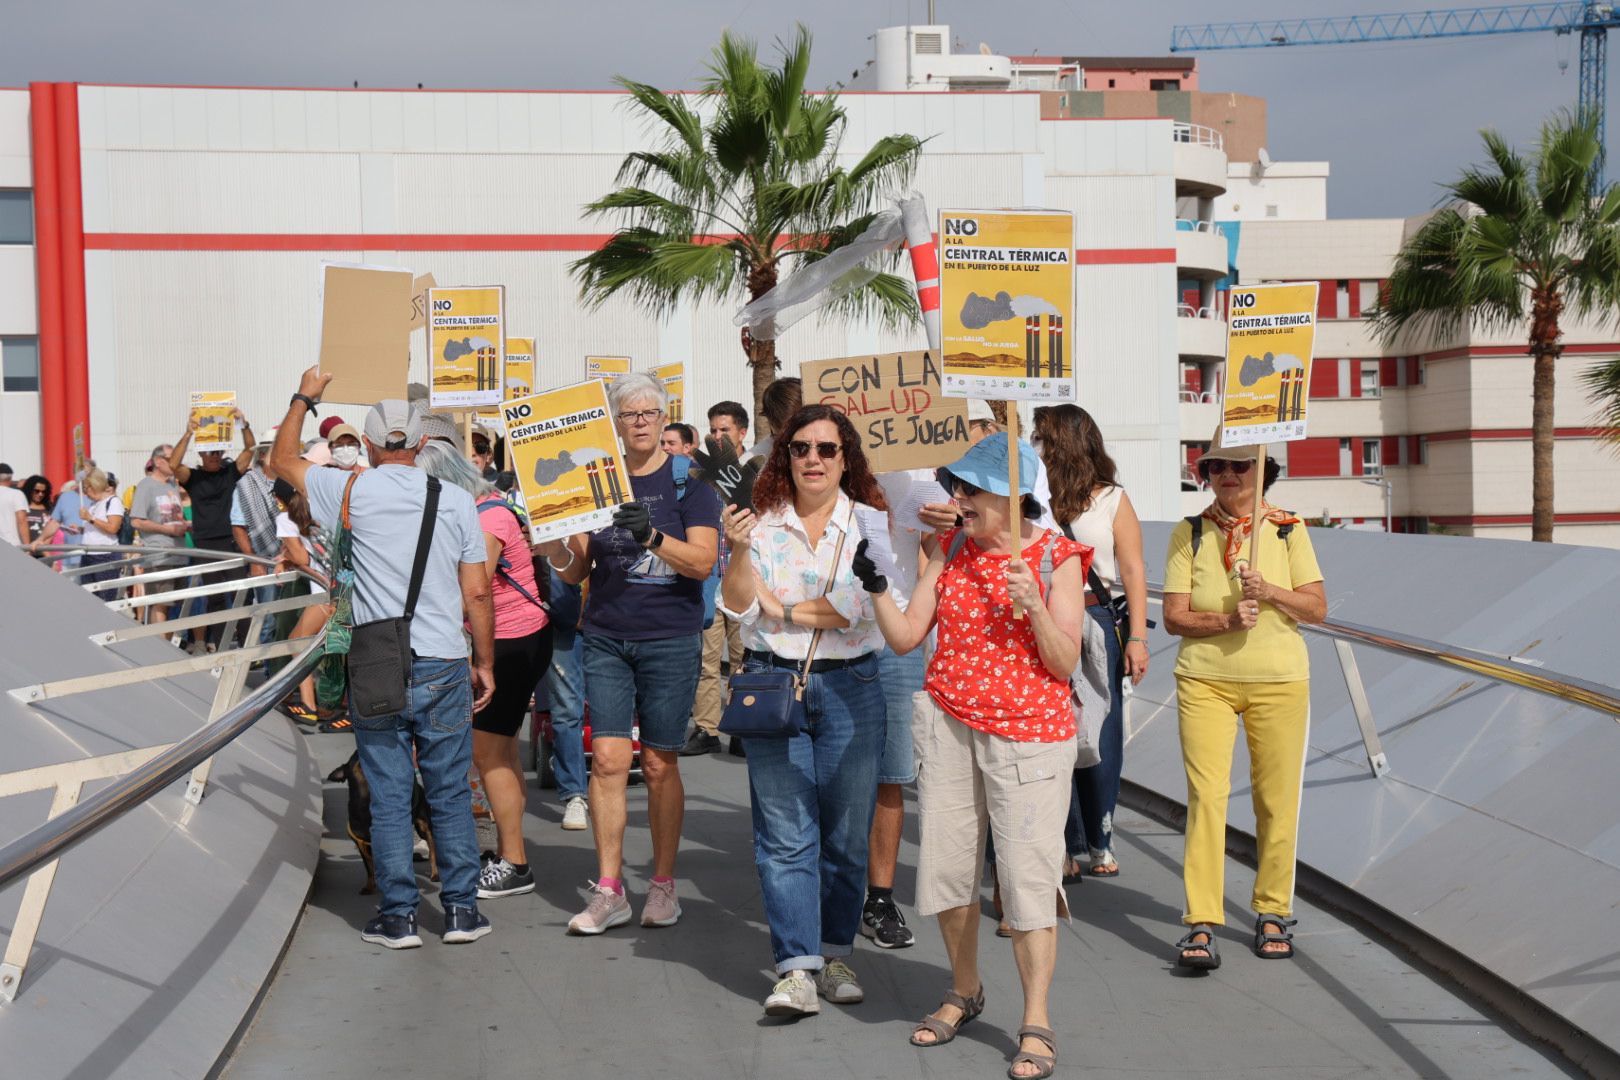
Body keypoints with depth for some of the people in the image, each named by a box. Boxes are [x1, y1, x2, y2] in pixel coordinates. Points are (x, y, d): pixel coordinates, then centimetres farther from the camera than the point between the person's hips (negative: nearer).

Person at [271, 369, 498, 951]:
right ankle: (461, 908, 14)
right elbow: (477, 594, 1)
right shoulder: (455, 500, 0)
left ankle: (398, 915, 11)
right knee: (450, 794, 10)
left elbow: (282, 460, 16)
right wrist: (485, 664, 11)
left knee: (388, 798, 6)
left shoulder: (352, 491, -3)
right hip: (443, 669, 1)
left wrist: (304, 397, 28)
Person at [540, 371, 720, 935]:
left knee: (660, 764, 3)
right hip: (606, 639, 2)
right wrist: (552, 546, -12)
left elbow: (702, 562, -10)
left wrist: (651, 535, -25)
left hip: (670, 640, -2)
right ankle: (609, 892, 2)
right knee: (608, 758, -4)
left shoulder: (689, 482, 0)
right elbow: (575, 569, 9)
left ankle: (663, 885, 16)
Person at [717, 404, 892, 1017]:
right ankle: (796, 971, -4)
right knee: (786, 836, -4)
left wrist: (785, 609, -6)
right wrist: (740, 552, -15)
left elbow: (864, 607, -10)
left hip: (849, 686, 0)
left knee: (846, 834, 5)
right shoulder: (763, 523, 6)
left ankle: (836, 956, 19)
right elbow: (738, 608, 1)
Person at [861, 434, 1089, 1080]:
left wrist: (1034, 605, -23)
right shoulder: (951, 549, 6)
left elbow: (1065, 664, -9)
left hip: (1027, 734, -5)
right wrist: (876, 585, -9)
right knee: (946, 863, 9)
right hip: (948, 726, 5)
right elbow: (906, 637, 4)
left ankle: (1036, 1025, 6)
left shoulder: (1056, 558, -7)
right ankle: (964, 991, 30)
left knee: (1028, 874, -6)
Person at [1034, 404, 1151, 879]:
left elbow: (1133, 570, 2)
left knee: (1100, 737, 2)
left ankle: (1098, 839, 18)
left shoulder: (1111, 500, 4)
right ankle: (1068, 846, 10)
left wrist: (1137, 638, -4)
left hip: (1095, 623, -1)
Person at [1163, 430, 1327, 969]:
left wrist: (1269, 592, -15)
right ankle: (1201, 924, -6)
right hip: (1204, 680, -1)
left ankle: (1272, 913, 20)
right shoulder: (1189, 533, 3)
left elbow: (1317, 607, 2)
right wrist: (1227, 621, -18)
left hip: (1280, 681, 1)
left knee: (1277, 801, 4)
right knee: (1205, 797, -9)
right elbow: (1174, 616, -2)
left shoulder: (1288, 530, 5)